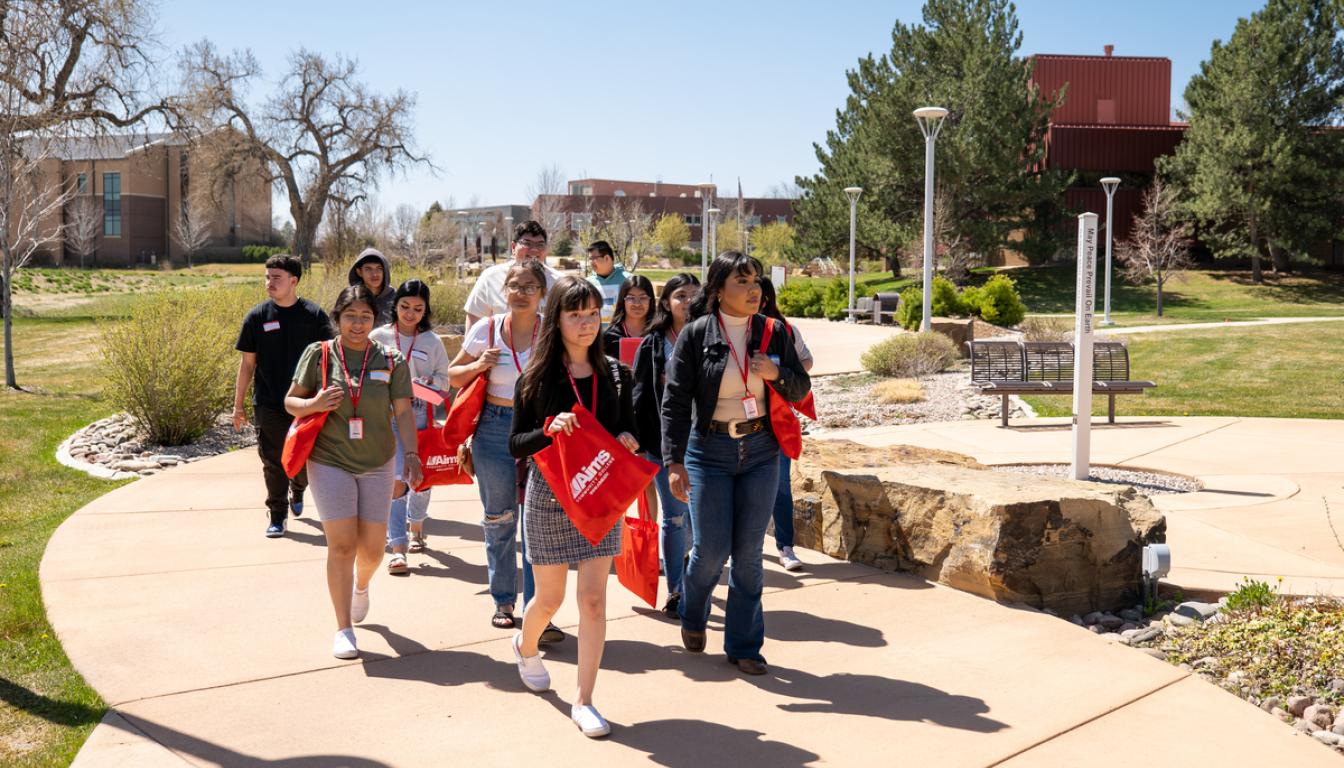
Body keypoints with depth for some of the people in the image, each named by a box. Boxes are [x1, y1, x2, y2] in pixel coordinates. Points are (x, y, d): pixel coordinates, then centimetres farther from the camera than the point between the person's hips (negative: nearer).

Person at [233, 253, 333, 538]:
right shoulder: (257, 316, 0)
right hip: (269, 405, 0)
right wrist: (238, 405, 5)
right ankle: (277, 517, 15)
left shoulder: (314, 315, -2)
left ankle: (297, 490, 40)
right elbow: (247, 363, 5)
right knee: (273, 462, 3)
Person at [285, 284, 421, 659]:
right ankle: (344, 629, 6)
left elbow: (403, 411, -6)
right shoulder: (319, 355, -3)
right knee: (342, 545, -7)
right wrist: (313, 405, -17)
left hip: (377, 465, 2)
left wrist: (411, 453, -20)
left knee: (372, 549, 8)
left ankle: (361, 586, 44)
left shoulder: (391, 361, -1)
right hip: (330, 463, -2)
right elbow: (290, 401, 4)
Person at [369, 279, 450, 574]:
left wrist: (426, 383, -12)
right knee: (396, 480, -12)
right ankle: (397, 547, -9)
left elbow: (444, 380, 8)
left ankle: (416, 527, 40)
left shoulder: (432, 341, 6)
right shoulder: (379, 336, 3)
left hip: (422, 415, 2)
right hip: (388, 414, -2)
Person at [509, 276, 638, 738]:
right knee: (550, 597, 11)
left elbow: (628, 431, 11)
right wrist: (549, 428, -25)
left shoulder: (615, 375, 2)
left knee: (593, 599, -4)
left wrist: (629, 440, -13)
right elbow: (516, 445, -6)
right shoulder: (536, 379, -5)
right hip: (549, 496, -2)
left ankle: (584, 702, 6)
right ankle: (525, 647, 46)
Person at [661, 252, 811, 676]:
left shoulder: (772, 333, 1)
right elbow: (675, 402, -8)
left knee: (749, 552, 5)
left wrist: (776, 374, -14)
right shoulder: (696, 335, -7)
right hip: (710, 452, -2)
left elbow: (801, 389, 8)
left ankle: (744, 645, 18)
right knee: (711, 549, -1)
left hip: (760, 451, 2)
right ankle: (693, 616, 31)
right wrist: (674, 461, -15)